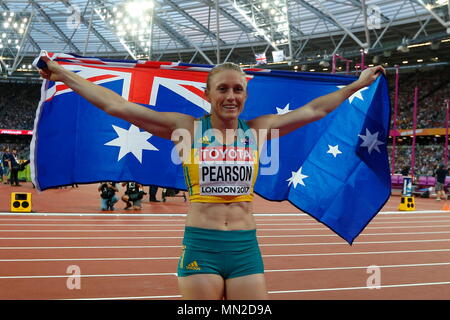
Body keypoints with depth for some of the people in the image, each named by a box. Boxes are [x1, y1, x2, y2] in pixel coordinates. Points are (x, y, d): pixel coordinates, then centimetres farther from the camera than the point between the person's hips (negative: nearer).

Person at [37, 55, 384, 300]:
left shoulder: (257, 130, 6)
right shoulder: (187, 128, -1)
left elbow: (313, 110, 15)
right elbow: (117, 105, -2)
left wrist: (357, 84, 20)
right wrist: (65, 75, -2)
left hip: (246, 248, 3)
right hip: (200, 247, -2)